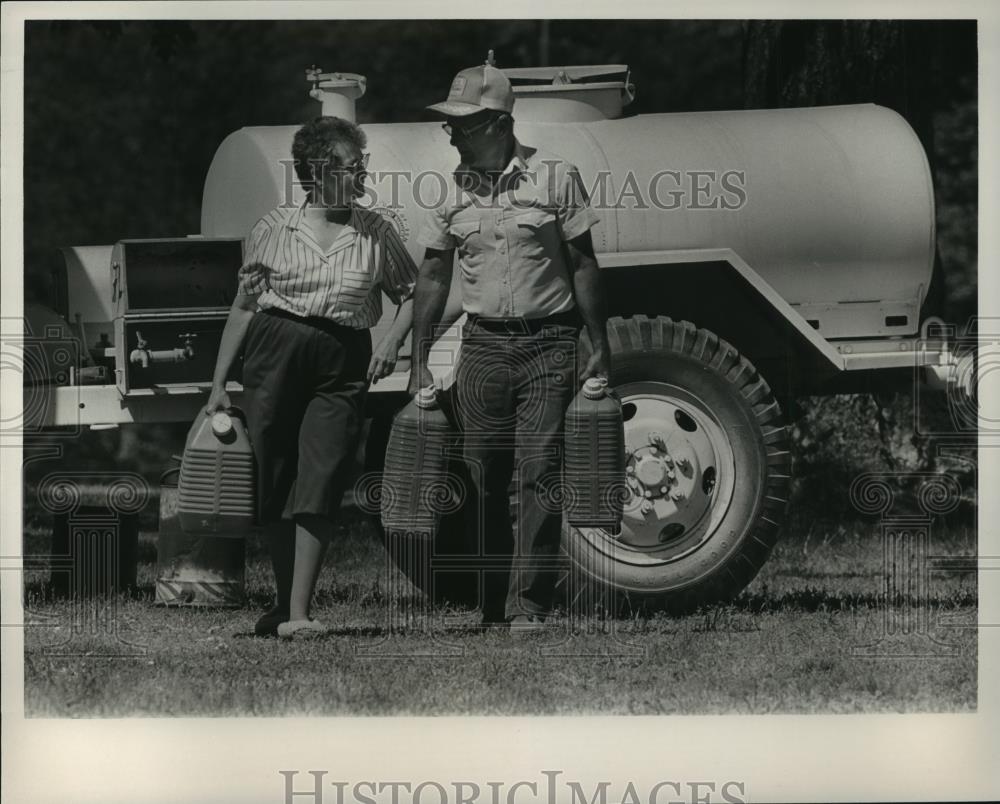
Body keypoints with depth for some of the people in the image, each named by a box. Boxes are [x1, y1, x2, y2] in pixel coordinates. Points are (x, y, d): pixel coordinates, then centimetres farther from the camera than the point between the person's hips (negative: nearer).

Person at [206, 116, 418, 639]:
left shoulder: (374, 233, 7)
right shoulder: (274, 228, 5)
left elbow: (410, 294, 15)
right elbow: (244, 306, 8)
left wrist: (392, 341, -4)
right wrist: (218, 383, 6)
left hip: (341, 364, 0)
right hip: (275, 353, 0)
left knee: (319, 484, -12)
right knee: (273, 485, 2)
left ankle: (297, 614, -16)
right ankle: (283, 601, 18)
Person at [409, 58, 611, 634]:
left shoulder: (555, 177, -3)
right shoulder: (452, 190, 7)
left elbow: (583, 267, 1)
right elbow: (433, 278, 12)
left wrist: (600, 348, -2)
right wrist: (420, 362, 9)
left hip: (548, 342, -3)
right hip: (484, 343, 3)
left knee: (539, 476, -9)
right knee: (484, 481, 4)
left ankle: (529, 606, -10)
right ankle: (491, 607, 12)